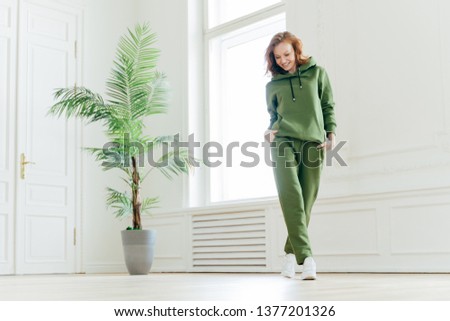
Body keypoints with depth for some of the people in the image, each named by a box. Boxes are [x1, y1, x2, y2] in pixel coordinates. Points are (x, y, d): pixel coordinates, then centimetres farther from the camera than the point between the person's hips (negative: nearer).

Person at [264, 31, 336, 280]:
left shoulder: (317, 73, 13)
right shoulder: (273, 85, 15)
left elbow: (328, 106, 15)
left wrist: (331, 132, 3)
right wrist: (271, 130, 2)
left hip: (314, 143, 1)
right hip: (283, 142, 0)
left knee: (306, 201, -1)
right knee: (290, 196, -19)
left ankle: (291, 253, 12)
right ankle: (305, 256, -24)